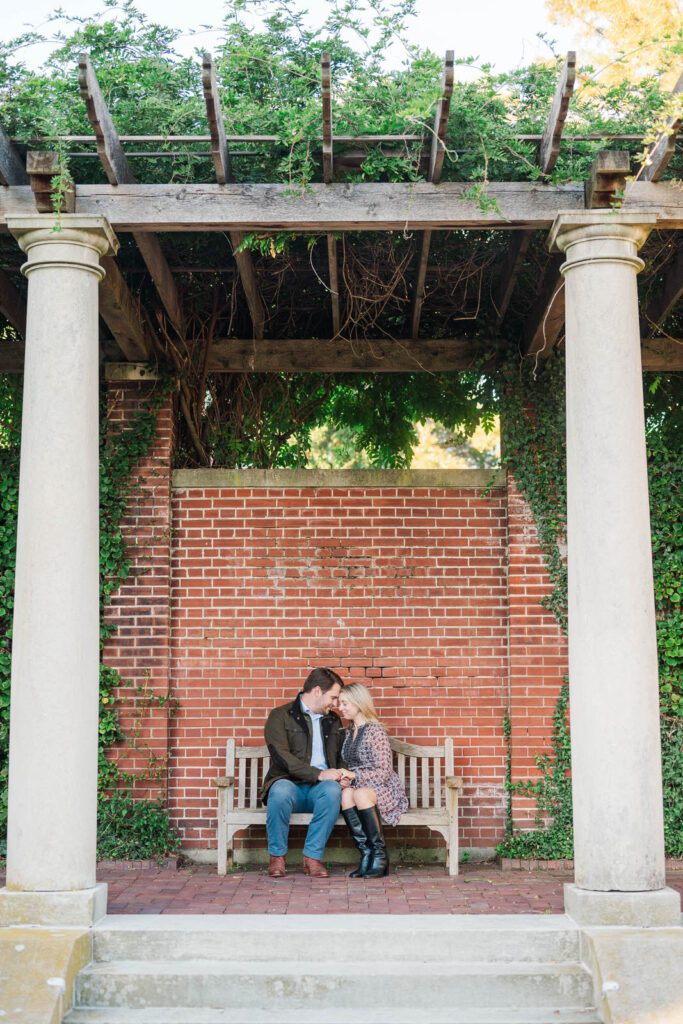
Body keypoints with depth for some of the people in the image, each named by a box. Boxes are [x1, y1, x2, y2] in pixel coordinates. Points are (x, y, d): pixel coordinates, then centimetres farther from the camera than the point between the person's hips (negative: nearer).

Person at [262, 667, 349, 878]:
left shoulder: (333, 721, 19)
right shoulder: (280, 716, 1)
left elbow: (341, 757, 25)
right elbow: (281, 756, -13)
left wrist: (342, 776, 0)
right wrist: (319, 774, -22)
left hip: (319, 789, 3)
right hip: (290, 784, -3)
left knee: (332, 789, -33)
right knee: (280, 791, -38)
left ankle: (313, 857, -25)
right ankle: (277, 856, -18)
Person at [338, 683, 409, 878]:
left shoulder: (375, 730, -9)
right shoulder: (349, 733, 14)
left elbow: (384, 772, -14)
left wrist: (354, 775, -22)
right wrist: (344, 778, -1)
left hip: (385, 790, -5)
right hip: (360, 787, 5)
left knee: (360, 794, -38)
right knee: (345, 794, -30)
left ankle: (380, 853, -26)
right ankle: (366, 852, -29)